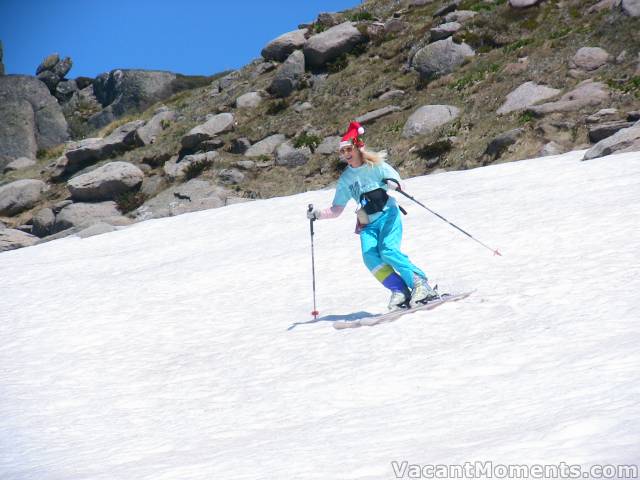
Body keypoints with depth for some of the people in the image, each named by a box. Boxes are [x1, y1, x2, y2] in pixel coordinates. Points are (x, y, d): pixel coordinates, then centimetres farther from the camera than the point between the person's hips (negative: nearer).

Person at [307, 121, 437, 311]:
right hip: (368, 224, 4)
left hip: (388, 215, -4)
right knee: (369, 255, -23)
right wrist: (317, 214, 3)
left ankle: (420, 284, -21)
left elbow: (396, 179, -4)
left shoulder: (375, 166, 5)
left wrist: (392, 183, -27)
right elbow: (336, 209, 19)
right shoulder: (345, 179, 16)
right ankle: (400, 291, -24)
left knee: (388, 250, -27)